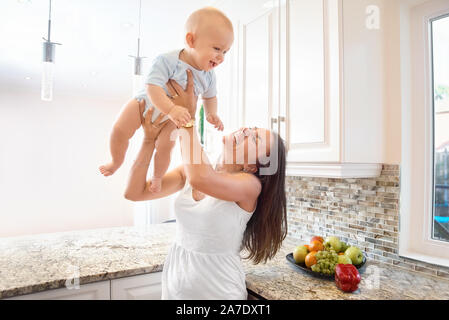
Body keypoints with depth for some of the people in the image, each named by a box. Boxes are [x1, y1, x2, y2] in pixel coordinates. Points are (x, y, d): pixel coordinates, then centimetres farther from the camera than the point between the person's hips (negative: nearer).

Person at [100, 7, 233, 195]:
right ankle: (116, 162, 26)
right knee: (119, 131, -5)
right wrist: (171, 109, -54)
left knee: (165, 148, -8)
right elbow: (153, 88, -40)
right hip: (146, 103, -2)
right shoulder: (166, 61, -31)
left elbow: (210, 96, 4)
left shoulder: (208, 76, -14)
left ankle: (157, 177, 24)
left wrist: (211, 114, -15)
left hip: (170, 120, 2)